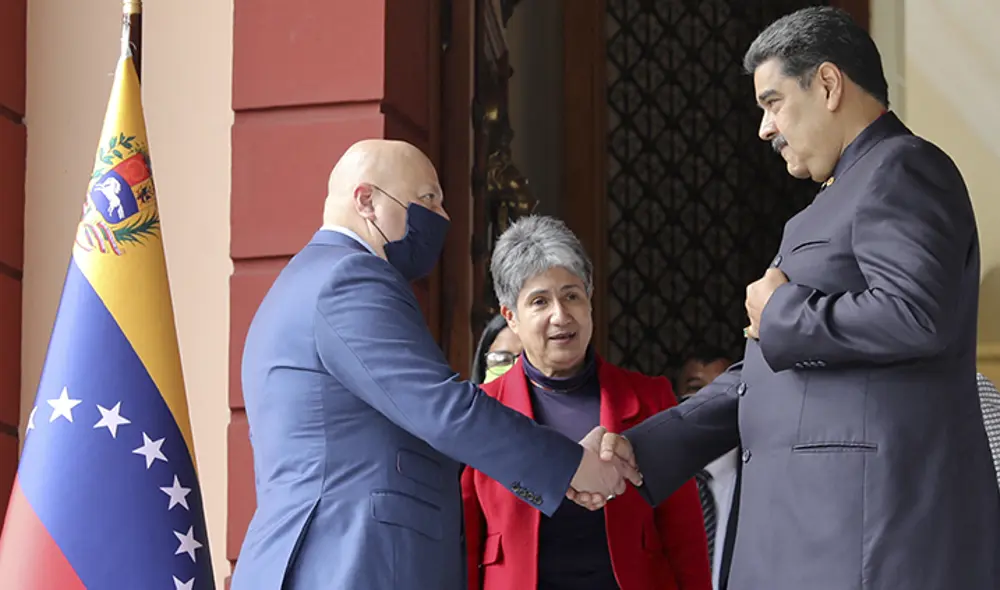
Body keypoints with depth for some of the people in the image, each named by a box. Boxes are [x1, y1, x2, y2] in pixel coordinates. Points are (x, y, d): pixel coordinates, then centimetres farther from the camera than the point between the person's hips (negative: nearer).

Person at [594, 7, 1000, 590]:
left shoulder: (902, 170, -5)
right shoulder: (845, 194, 25)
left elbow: (914, 315, -22)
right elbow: (767, 371, 23)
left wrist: (781, 313, -8)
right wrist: (642, 448, 14)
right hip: (816, 525, 9)